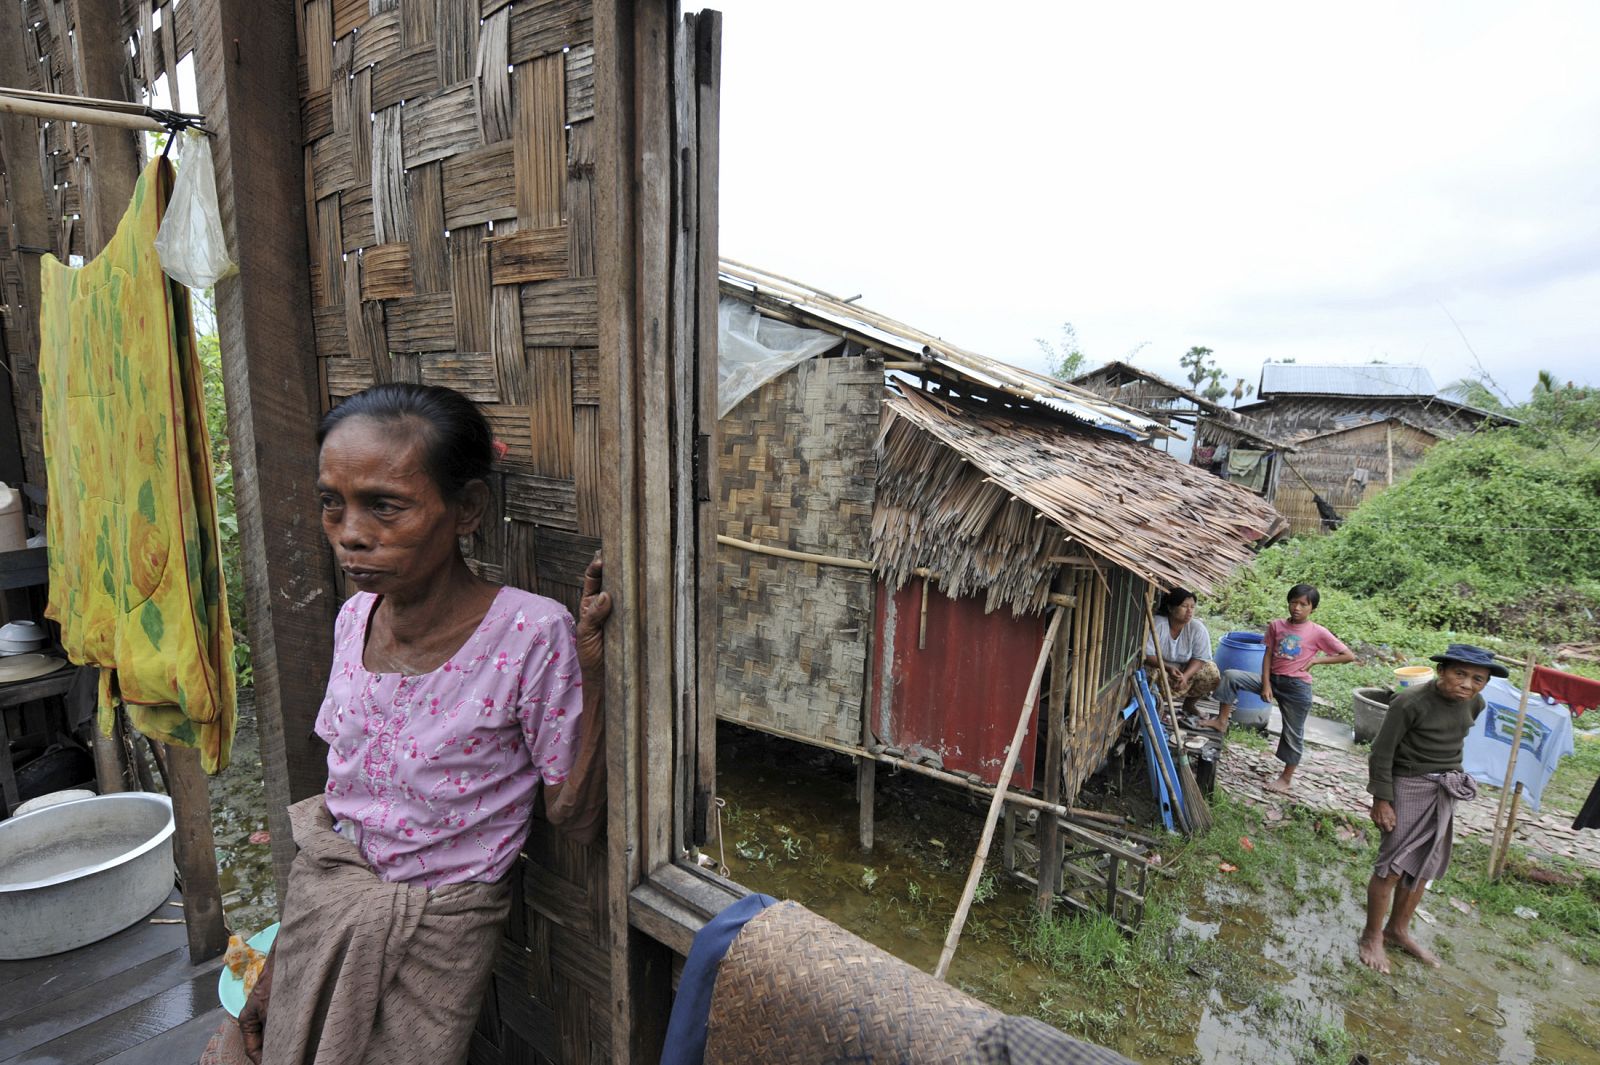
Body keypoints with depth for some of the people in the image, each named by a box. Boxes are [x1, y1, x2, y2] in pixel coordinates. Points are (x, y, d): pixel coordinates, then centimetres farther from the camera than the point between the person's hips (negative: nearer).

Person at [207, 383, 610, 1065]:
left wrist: (592, 667, -31)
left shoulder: (531, 636, -26)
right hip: (316, 905, 5)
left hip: (431, 935, -5)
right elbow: (341, 794, 5)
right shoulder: (355, 618, -8)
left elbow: (574, 817, -18)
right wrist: (277, 964, 12)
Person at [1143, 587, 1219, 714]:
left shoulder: (1197, 628, -13)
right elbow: (1147, 655, -23)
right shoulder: (1157, 624, -22)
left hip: (1186, 671, 4)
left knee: (1212, 673, -18)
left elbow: (1200, 658, -12)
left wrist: (1185, 676, -28)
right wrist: (1168, 668, -37)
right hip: (1159, 669, -4)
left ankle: (1189, 704, 8)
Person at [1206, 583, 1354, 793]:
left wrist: (1316, 660, -10)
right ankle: (1222, 721, -9)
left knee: (1293, 733, 8)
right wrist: (1266, 684, -6)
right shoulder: (1276, 625, 1)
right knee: (1230, 676, -17)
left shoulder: (1318, 633, -8)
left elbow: (1349, 656, -4)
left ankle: (1287, 778, 25)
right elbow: (1268, 655, 2)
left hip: (1297, 687, -3)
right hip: (1272, 679, 3)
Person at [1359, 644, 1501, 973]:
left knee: (1424, 868, 15)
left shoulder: (1474, 703, -2)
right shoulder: (1411, 701, -21)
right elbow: (1382, 753, -16)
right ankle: (1372, 936, 15)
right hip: (1408, 788, -7)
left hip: (1445, 792, 7)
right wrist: (1381, 800, -15)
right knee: (1393, 867, -2)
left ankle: (1398, 930, 33)